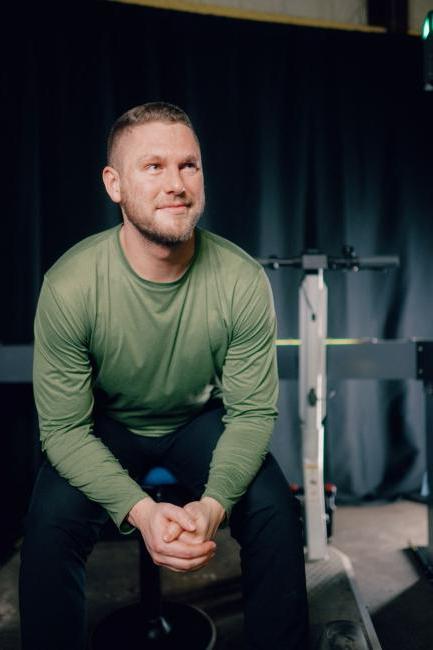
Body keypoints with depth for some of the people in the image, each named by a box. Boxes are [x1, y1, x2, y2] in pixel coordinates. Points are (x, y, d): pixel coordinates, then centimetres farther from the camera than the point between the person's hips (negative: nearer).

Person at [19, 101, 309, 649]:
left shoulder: (243, 281, -23)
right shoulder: (68, 286, -26)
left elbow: (253, 413, -14)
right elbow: (64, 428, -19)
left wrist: (214, 503, -31)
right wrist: (140, 511, -33)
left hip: (201, 419, 1)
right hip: (104, 425, 0)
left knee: (274, 510, -18)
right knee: (51, 519, -25)